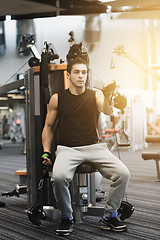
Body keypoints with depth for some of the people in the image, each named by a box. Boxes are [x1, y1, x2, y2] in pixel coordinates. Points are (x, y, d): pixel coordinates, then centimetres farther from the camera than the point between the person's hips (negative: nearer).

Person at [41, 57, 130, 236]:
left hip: (94, 146, 1)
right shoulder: (57, 98, 7)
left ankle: (109, 216, 2)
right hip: (67, 149, -1)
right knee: (58, 176, -33)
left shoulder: (95, 95, 7)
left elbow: (108, 111, -14)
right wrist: (46, 152, 1)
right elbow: (48, 127, 12)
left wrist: (108, 95, -34)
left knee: (123, 173, -20)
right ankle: (66, 218, -5)